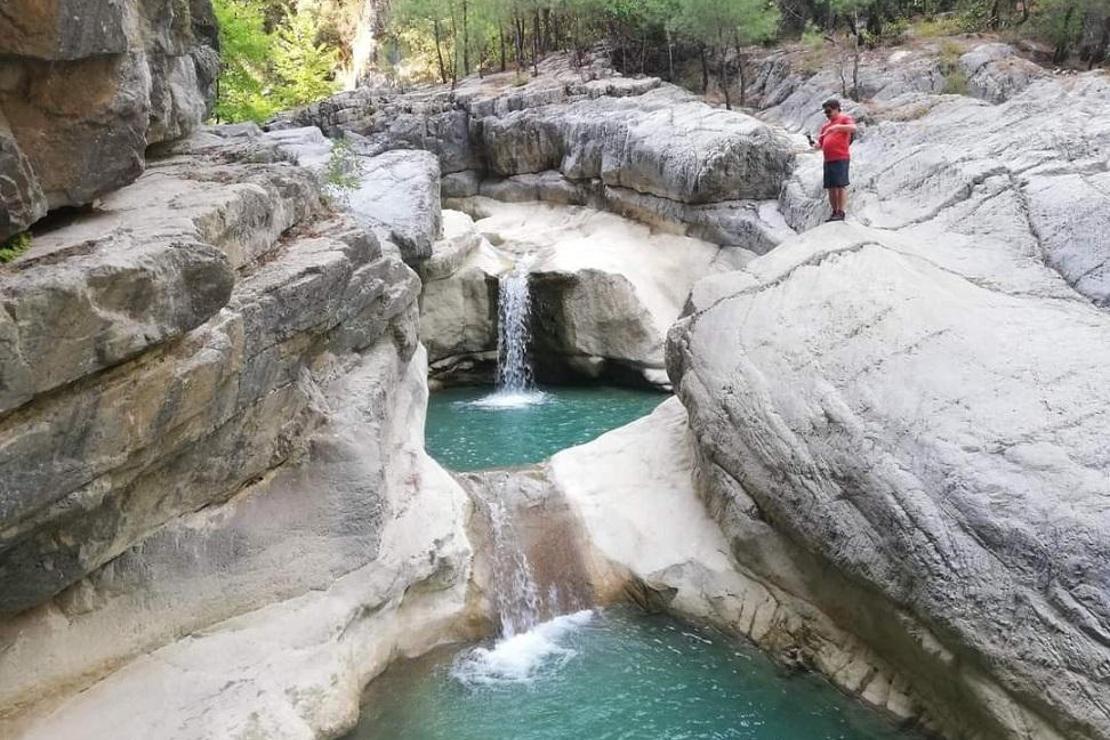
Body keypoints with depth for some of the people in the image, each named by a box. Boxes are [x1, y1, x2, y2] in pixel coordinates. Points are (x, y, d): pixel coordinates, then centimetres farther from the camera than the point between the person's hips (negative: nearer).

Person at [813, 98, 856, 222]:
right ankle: (834, 212, 12)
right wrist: (816, 145, 1)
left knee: (841, 185, -8)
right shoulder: (825, 125, 23)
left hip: (841, 158, -7)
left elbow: (853, 128, -16)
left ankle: (841, 213, -9)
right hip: (828, 160, 7)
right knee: (831, 187, 7)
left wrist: (837, 127, -24)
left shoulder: (845, 118, 4)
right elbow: (821, 143, 23)